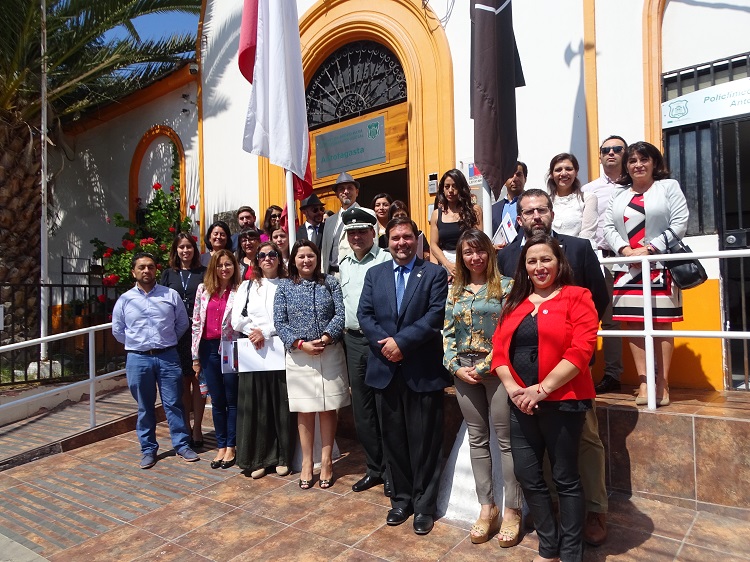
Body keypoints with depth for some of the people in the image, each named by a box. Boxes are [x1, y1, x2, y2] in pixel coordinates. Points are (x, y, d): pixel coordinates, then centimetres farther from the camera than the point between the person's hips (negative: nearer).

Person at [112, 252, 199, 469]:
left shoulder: (171, 295, 2)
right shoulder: (125, 300, 4)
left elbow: (183, 323, 9)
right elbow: (117, 330, 12)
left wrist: (167, 342, 9)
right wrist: (137, 344, 11)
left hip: (168, 356, -1)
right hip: (138, 359, 1)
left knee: (173, 403, 5)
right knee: (145, 407, 11)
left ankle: (182, 445, 16)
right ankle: (148, 449, 23)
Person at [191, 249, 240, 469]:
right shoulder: (203, 289, 7)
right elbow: (196, 322, 8)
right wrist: (195, 356, 7)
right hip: (209, 348, 4)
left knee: (232, 400, 6)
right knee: (217, 400, 12)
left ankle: (230, 447, 17)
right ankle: (221, 446, 23)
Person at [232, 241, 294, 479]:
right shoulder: (247, 286, 15)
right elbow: (236, 319, 6)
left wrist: (265, 332, -12)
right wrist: (254, 333, -9)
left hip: (281, 351, -2)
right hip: (253, 352, 2)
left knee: (282, 405, 2)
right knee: (256, 405, 3)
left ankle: (282, 458, 14)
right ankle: (258, 459, 13)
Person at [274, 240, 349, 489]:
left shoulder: (330, 282, 5)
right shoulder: (285, 287, 5)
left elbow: (340, 314, -3)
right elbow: (279, 322, -1)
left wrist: (325, 338, -18)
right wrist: (301, 344, -14)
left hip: (330, 353, 0)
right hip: (299, 355, 0)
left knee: (328, 409, 6)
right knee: (304, 410, 8)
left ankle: (326, 460, 18)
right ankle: (307, 462, 19)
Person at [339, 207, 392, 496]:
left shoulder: (386, 260, -8)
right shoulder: (344, 264, 13)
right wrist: (344, 325, 15)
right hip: (354, 340, 7)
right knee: (361, 408, 13)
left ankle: (390, 470, 18)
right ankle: (373, 467, 29)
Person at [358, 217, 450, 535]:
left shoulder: (435, 274, 0)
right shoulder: (374, 274, 11)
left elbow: (436, 316, -11)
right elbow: (364, 314, 4)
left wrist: (401, 342, -18)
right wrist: (384, 344, -12)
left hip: (423, 371, -3)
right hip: (385, 370, 4)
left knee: (424, 441, 6)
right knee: (394, 438, 14)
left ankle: (424, 505, 22)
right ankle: (401, 499, 30)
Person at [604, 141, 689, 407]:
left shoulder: (668, 186, 6)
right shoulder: (619, 194, 16)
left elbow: (680, 223, -4)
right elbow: (608, 227, 7)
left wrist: (650, 248, -12)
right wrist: (625, 249, -9)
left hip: (660, 266, -3)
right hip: (627, 268, 4)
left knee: (661, 323, -2)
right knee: (632, 323, 0)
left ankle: (663, 383, 5)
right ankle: (644, 382, 7)